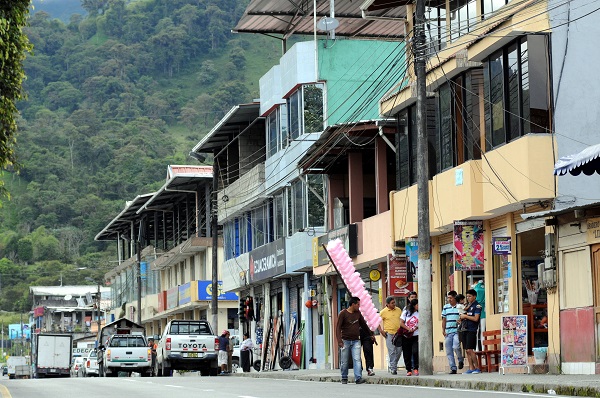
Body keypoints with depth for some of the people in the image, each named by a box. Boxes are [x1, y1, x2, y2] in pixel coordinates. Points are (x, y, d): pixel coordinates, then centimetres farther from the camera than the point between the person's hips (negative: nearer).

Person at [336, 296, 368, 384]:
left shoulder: (358, 313, 10)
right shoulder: (343, 313, -5)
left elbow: (364, 324, 23)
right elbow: (338, 327, -8)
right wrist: (339, 341, -18)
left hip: (356, 341, 3)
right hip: (346, 341, -3)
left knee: (357, 360, -10)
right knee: (345, 362, 4)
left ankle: (358, 378, -18)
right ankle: (344, 378, 18)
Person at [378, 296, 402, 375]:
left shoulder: (398, 310, 11)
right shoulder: (384, 312, -2)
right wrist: (381, 330, -6)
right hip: (389, 333, -4)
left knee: (399, 351, 4)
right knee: (392, 351, -7)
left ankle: (391, 366, 20)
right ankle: (393, 368, -3)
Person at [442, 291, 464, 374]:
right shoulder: (445, 307, 14)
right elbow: (444, 320, 15)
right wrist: (443, 330, 7)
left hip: (457, 331, -5)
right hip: (448, 332, 5)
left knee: (456, 346, -23)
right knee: (449, 352, 2)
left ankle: (461, 360, 4)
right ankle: (453, 368, 8)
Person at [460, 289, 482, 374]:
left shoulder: (477, 306, -6)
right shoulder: (468, 305, 17)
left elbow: (475, 318, -16)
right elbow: (464, 313, 25)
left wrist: (465, 316, -9)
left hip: (472, 330, -8)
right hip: (465, 329, 8)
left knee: (470, 350, -12)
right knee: (467, 350, 5)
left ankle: (477, 368, -6)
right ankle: (471, 368, 8)